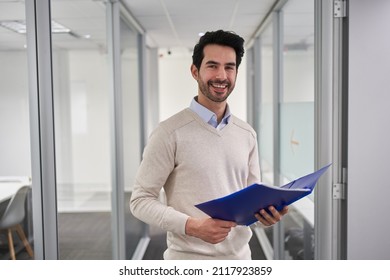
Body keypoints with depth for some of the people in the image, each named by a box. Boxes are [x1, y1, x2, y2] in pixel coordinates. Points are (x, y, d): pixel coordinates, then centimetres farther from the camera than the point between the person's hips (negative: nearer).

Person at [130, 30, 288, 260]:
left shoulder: (247, 134, 4)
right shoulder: (171, 132, -13)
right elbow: (141, 200, -12)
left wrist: (264, 211, -11)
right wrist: (192, 226, -25)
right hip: (189, 259, -5)